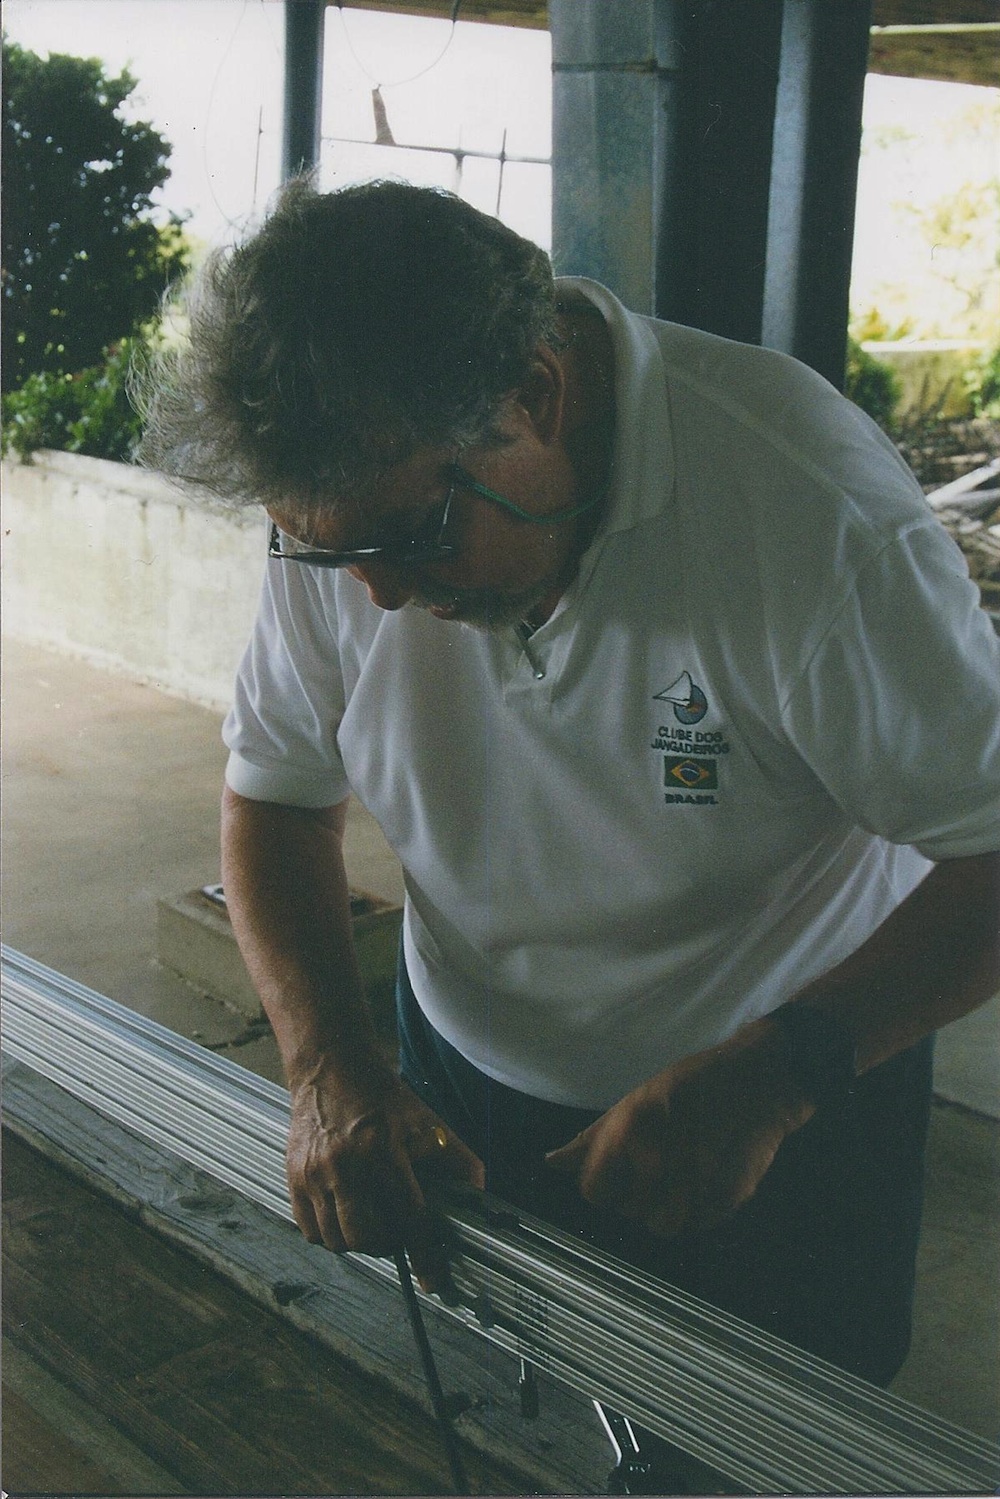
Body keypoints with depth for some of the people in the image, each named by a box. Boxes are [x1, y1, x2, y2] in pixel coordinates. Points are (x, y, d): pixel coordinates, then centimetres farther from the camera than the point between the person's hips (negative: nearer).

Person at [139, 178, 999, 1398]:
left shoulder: (814, 513, -30)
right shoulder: (342, 492, -16)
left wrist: (778, 1073, -34)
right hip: (464, 1093, 4)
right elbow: (275, 791, -4)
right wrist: (328, 1062, -17)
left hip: (789, 1111, -3)